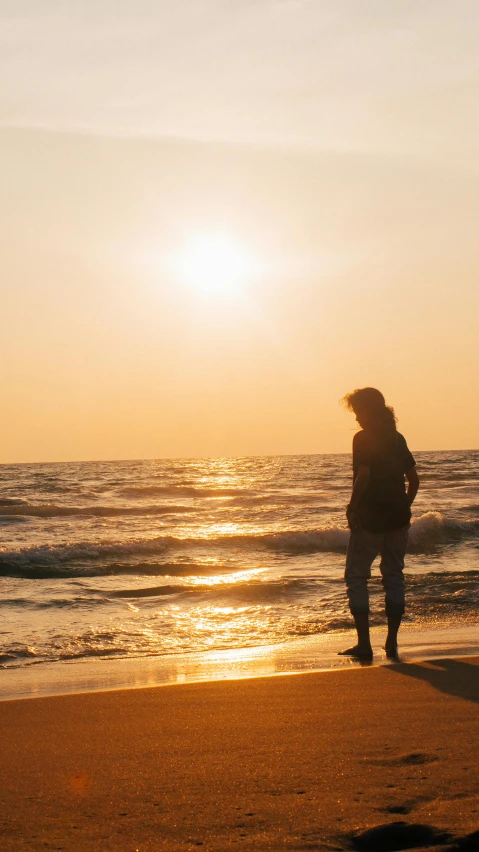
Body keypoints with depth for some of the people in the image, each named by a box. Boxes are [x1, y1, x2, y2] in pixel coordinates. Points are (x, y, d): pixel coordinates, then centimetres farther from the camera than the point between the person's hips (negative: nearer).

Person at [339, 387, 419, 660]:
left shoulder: (362, 438, -10)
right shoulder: (398, 438, 10)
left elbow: (363, 475, -21)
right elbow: (414, 479, 11)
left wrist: (352, 508, -12)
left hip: (371, 518, -6)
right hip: (399, 519, 6)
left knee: (356, 577, 3)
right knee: (394, 576, 13)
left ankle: (364, 644, -2)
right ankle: (392, 643, 13)